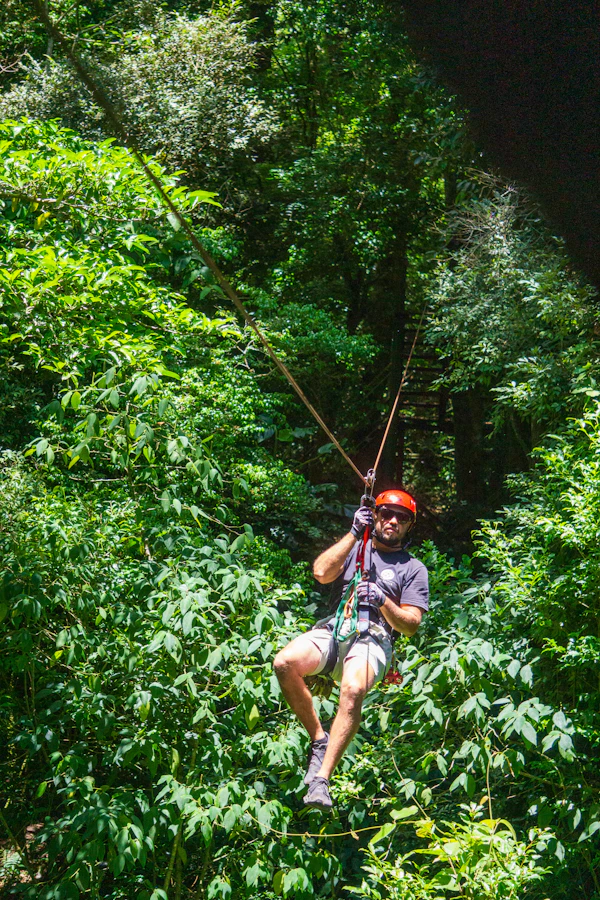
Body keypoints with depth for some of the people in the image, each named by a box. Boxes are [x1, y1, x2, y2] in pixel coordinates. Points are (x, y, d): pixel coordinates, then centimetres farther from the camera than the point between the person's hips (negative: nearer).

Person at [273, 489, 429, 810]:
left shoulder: (413, 568, 19)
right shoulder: (355, 548, 24)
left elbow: (410, 625, 9)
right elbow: (321, 572, 3)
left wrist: (382, 600, -9)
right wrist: (354, 533, 0)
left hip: (373, 639, -2)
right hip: (332, 628, 3)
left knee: (353, 690, -36)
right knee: (284, 663, -29)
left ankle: (321, 778, -32)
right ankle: (319, 739, -10)